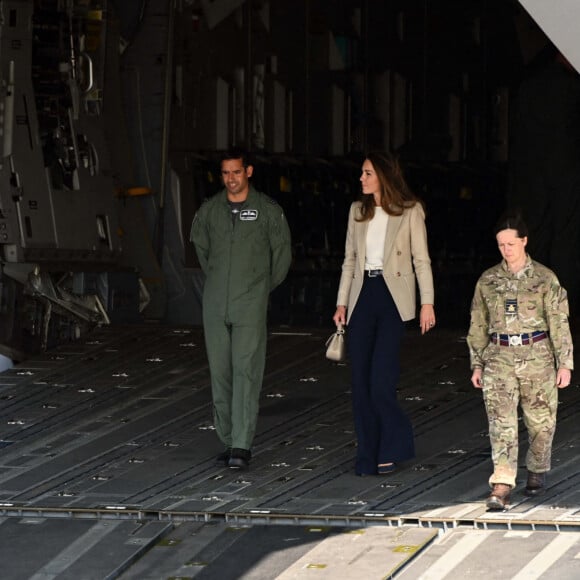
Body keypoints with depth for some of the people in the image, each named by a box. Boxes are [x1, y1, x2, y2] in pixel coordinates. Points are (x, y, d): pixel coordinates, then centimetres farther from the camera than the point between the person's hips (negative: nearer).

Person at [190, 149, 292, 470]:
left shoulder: (268, 210, -3)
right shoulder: (209, 209, 6)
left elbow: (282, 252, 8)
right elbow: (199, 244, 24)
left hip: (251, 305, -4)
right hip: (215, 305, 4)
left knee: (246, 371, -11)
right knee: (220, 373, 6)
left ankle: (242, 446, -16)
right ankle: (228, 441, 14)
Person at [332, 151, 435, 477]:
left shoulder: (410, 212, -1)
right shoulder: (358, 211, 13)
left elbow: (421, 260, -1)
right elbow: (350, 259, 16)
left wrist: (427, 303, -7)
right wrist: (342, 302, 10)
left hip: (393, 297, -5)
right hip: (363, 294, 5)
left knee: (381, 380, -13)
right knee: (361, 379, 1)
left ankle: (394, 447, 4)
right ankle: (370, 455, 8)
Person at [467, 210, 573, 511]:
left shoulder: (544, 278, -1)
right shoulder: (488, 280, 7)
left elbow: (559, 322, -1)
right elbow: (478, 326, 12)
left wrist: (565, 363, -4)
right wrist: (477, 364, 10)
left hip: (537, 356, -1)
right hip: (500, 359, 1)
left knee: (540, 420, 9)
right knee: (501, 421, -11)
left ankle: (537, 472, 32)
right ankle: (502, 485, -19)